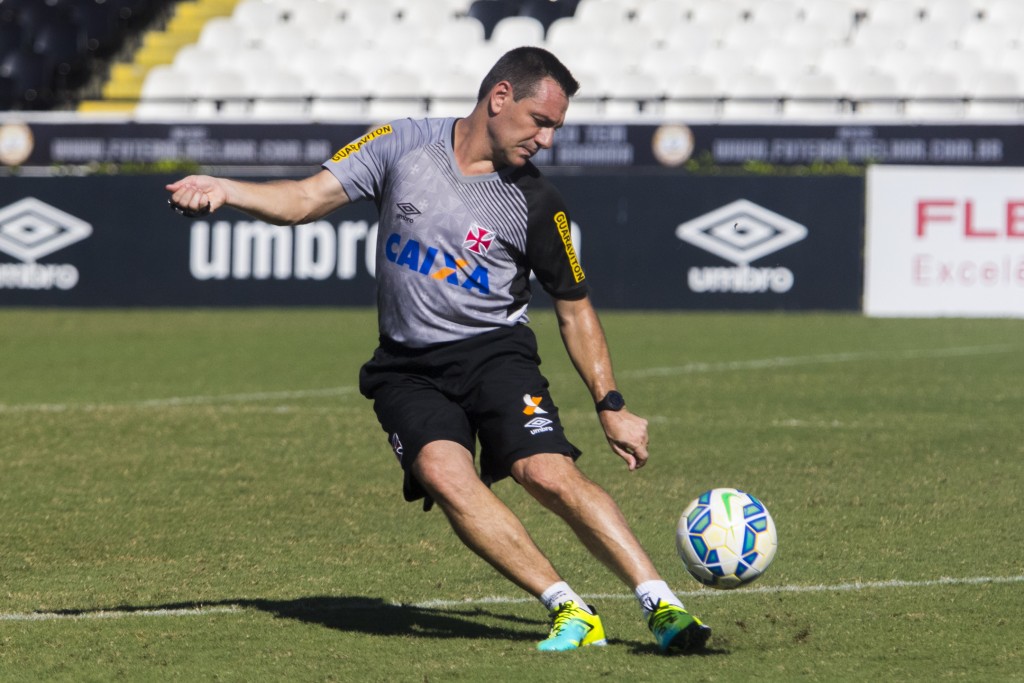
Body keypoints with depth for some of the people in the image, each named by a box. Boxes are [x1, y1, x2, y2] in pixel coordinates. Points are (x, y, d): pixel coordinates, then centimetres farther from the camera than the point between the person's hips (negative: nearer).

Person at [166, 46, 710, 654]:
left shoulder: (535, 202, -2)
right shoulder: (403, 147, -1)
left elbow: (574, 307, 9)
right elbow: (306, 200, -3)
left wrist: (612, 406, 5)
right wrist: (224, 189, -20)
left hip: (494, 351, -1)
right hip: (408, 369, 1)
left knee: (549, 473, -25)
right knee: (444, 473, -27)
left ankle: (663, 608, -20)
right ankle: (570, 612, -22)